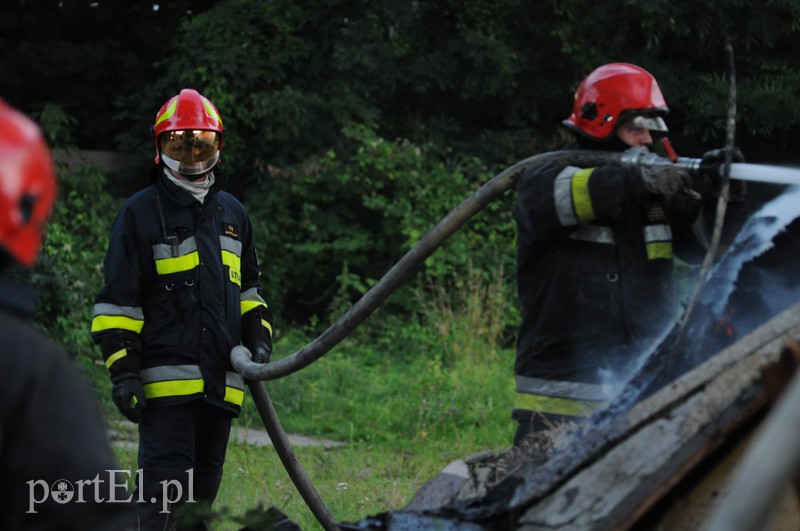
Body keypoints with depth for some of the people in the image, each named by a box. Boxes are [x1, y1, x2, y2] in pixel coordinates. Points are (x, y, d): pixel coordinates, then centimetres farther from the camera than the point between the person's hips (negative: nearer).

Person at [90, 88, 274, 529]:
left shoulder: (233, 214, 18)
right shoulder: (141, 212, 0)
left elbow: (247, 289, 28)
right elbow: (117, 299, -2)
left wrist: (258, 338, 11)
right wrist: (123, 371, -10)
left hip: (221, 381, 6)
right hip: (166, 377, -6)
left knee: (203, 487, 11)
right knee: (165, 489, -11)